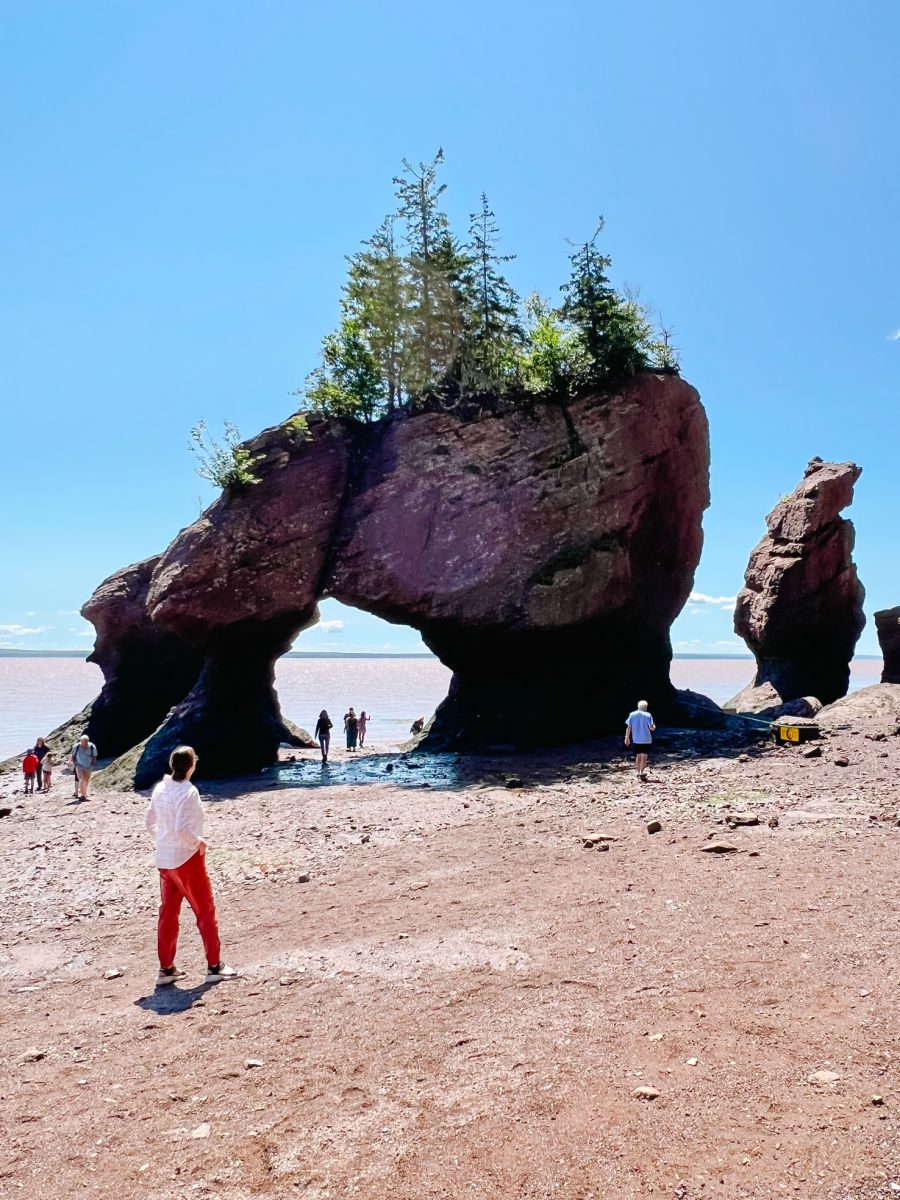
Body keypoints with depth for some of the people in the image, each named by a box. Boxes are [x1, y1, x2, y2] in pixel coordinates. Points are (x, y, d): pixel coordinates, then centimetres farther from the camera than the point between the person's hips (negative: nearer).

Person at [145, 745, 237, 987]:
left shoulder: (160, 789, 4)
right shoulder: (188, 792, -19)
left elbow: (151, 822, 11)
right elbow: (182, 828, -28)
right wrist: (199, 842, -12)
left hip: (164, 860, 7)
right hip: (187, 859, -7)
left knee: (167, 913, 16)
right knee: (205, 912, 6)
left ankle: (166, 969, 22)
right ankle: (214, 966, 11)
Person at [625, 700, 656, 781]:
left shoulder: (632, 715, 1)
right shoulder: (647, 715, -7)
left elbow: (628, 727, 0)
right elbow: (651, 727, -10)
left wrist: (627, 738, 6)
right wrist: (654, 726, 13)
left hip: (635, 740, 3)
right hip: (646, 739, -3)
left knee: (638, 756, 14)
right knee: (644, 756, 2)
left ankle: (639, 772, 18)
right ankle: (642, 772, -7)